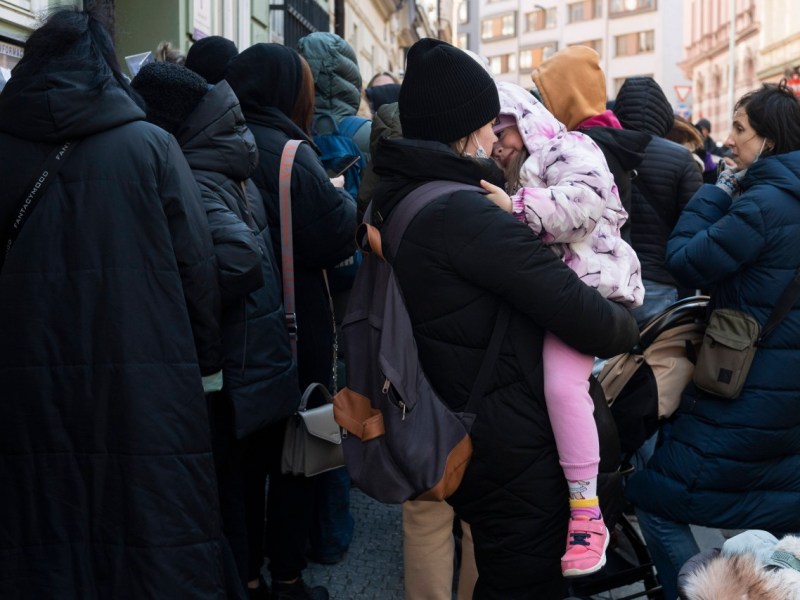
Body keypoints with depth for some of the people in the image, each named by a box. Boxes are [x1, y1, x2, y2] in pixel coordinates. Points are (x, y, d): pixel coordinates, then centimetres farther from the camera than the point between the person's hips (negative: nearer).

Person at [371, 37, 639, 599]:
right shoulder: (462, 211, -24)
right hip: (513, 448, -9)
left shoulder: (399, 198, 6)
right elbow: (583, 316, -23)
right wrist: (628, 325, -4)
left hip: (462, 435, 9)